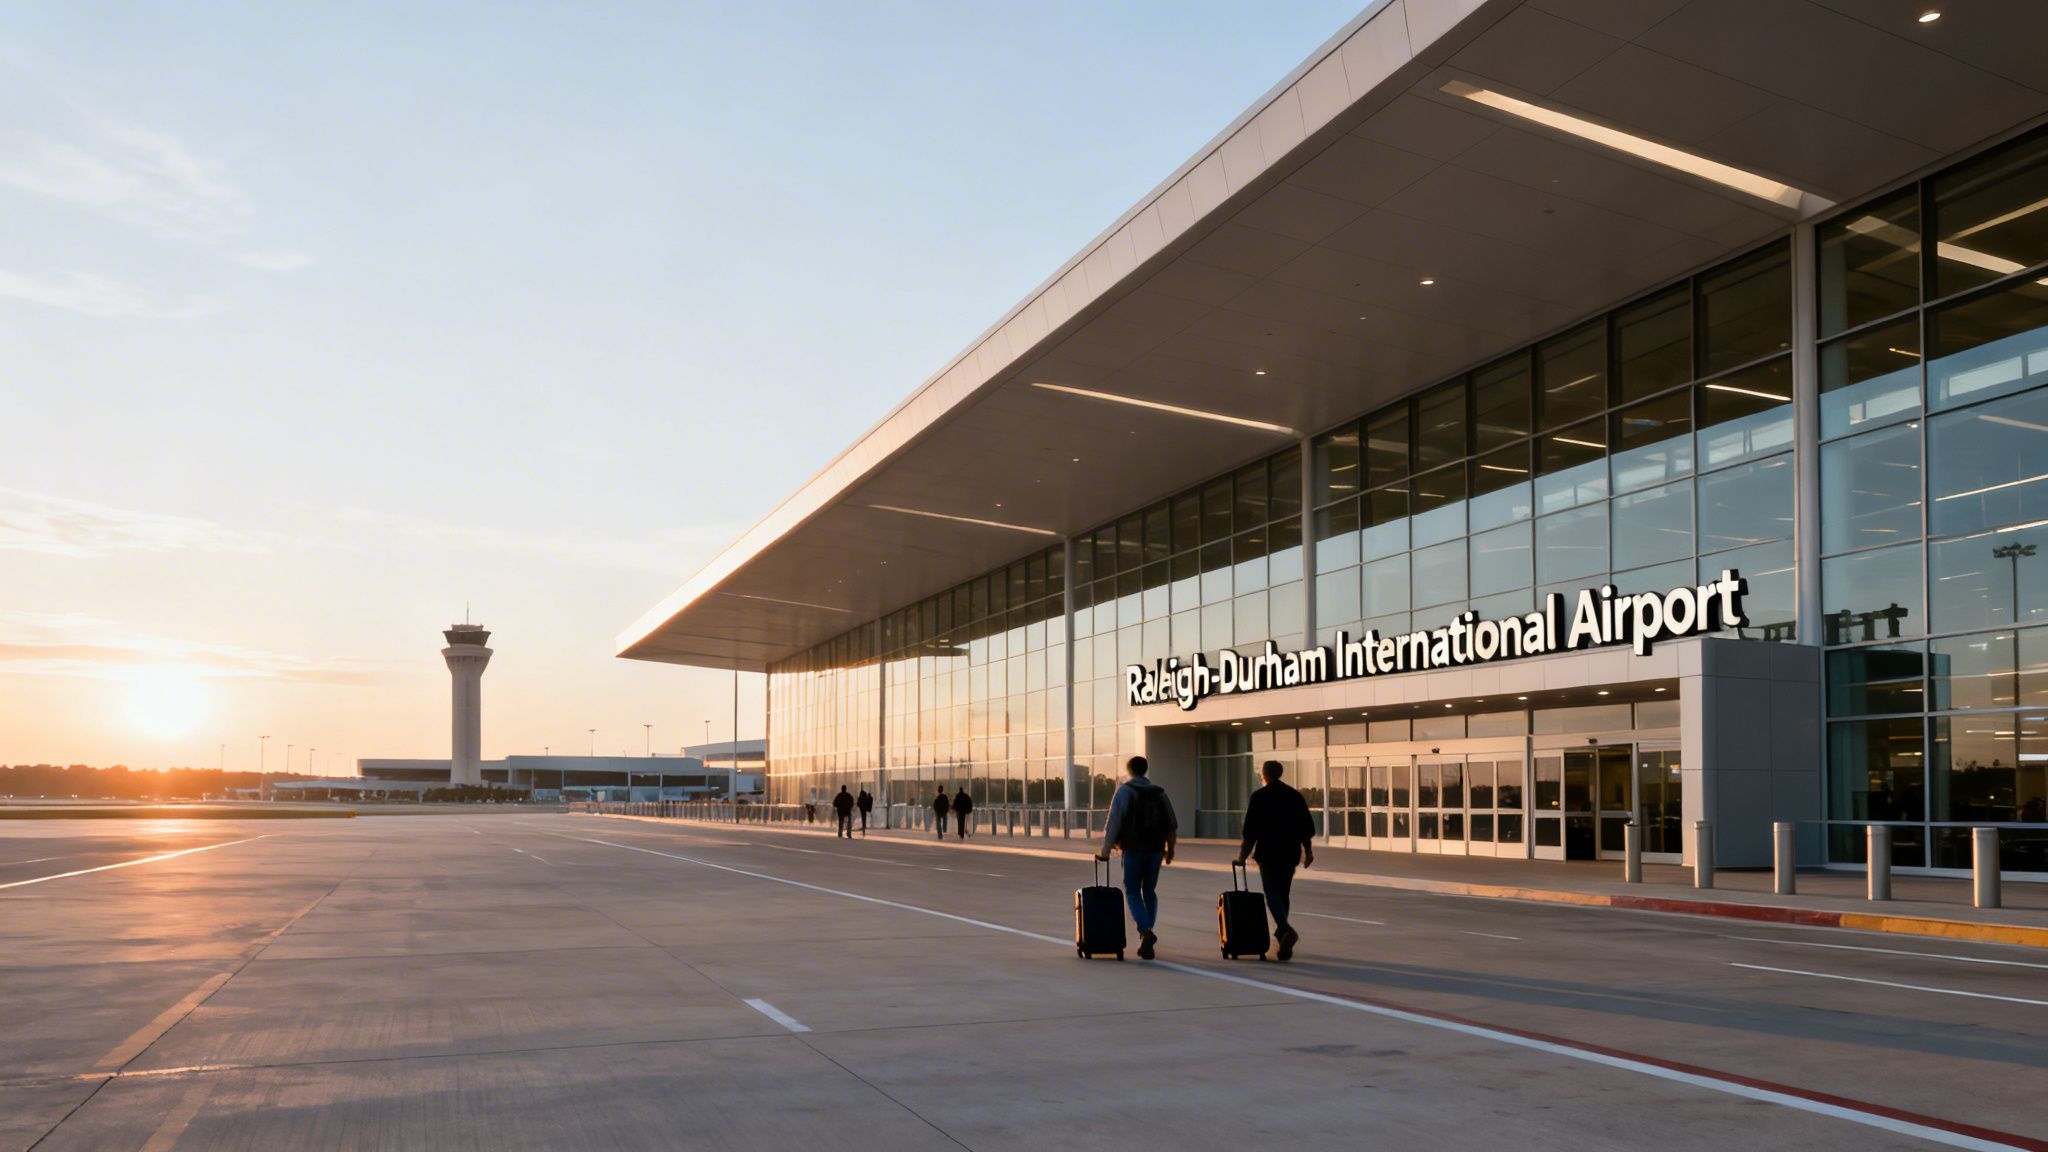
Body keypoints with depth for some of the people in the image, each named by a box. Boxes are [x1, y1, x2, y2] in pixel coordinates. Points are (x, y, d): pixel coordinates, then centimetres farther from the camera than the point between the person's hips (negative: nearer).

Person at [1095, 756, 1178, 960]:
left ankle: (1145, 931, -18)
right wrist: (1170, 849, 19)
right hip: (1155, 849, 4)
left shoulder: (1124, 790, -4)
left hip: (1133, 849, -4)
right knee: (1149, 891, 16)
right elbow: (1172, 824, 11)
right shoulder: (1159, 792, 10)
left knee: (1132, 891, 2)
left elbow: (1114, 822, -11)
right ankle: (1147, 933, 15)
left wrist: (1105, 850, -9)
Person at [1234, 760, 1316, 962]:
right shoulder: (1294, 795, 7)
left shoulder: (1259, 797, -6)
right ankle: (1281, 933, 22)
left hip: (1267, 853, -5)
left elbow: (1250, 830, -7)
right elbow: (1307, 826, 9)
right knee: (1283, 893, 16)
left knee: (1273, 894, -6)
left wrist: (1243, 854, 0)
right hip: (1290, 853, 5)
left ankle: (1286, 930, -27)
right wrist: (1307, 850, 19)